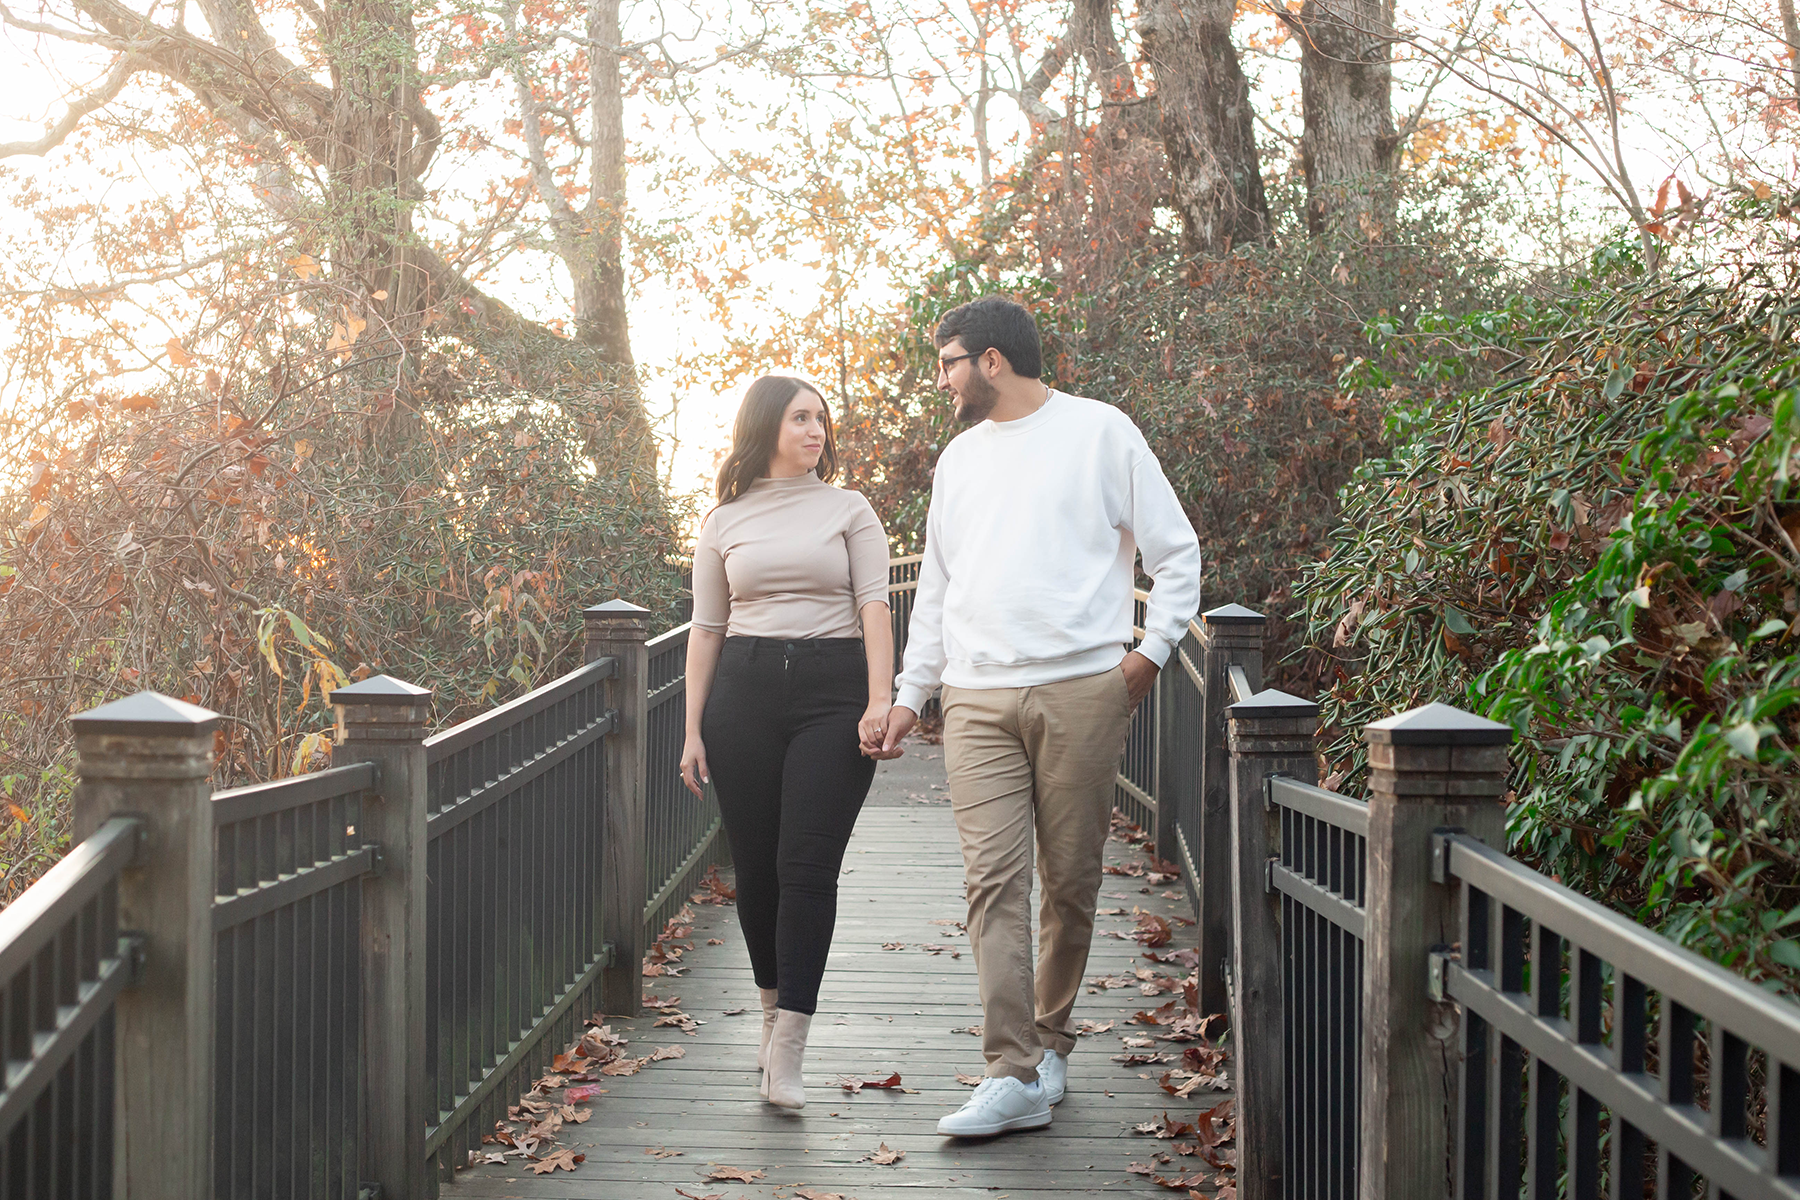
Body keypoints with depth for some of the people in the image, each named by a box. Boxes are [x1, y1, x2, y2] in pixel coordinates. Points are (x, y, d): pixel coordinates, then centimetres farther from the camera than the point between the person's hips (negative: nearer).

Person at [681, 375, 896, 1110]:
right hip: (743, 692, 2)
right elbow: (706, 629, 13)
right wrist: (693, 730, 8)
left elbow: (874, 607, 1)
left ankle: (786, 1053, -10)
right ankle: (774, 1007, 28)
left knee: (807, 865, -10)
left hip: (833, 690, -2)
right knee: (755, 865, 5)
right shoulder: (724, 523, 12)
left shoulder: (849, 510, 10)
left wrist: (880, 700, -12)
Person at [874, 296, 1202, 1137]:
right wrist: (909, 693, 20)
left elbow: (1176, 551, 7)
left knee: (1071, 880, 3)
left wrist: (1152, 649, -3)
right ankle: (1018, 1074, -11)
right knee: (993, 880, -9)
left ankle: (1049, 1037, 20)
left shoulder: (1099, 432, 4)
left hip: (1081, 691, -3)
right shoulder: (958, 459, 19)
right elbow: (935, 588, 25)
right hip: (978, 699, 3)